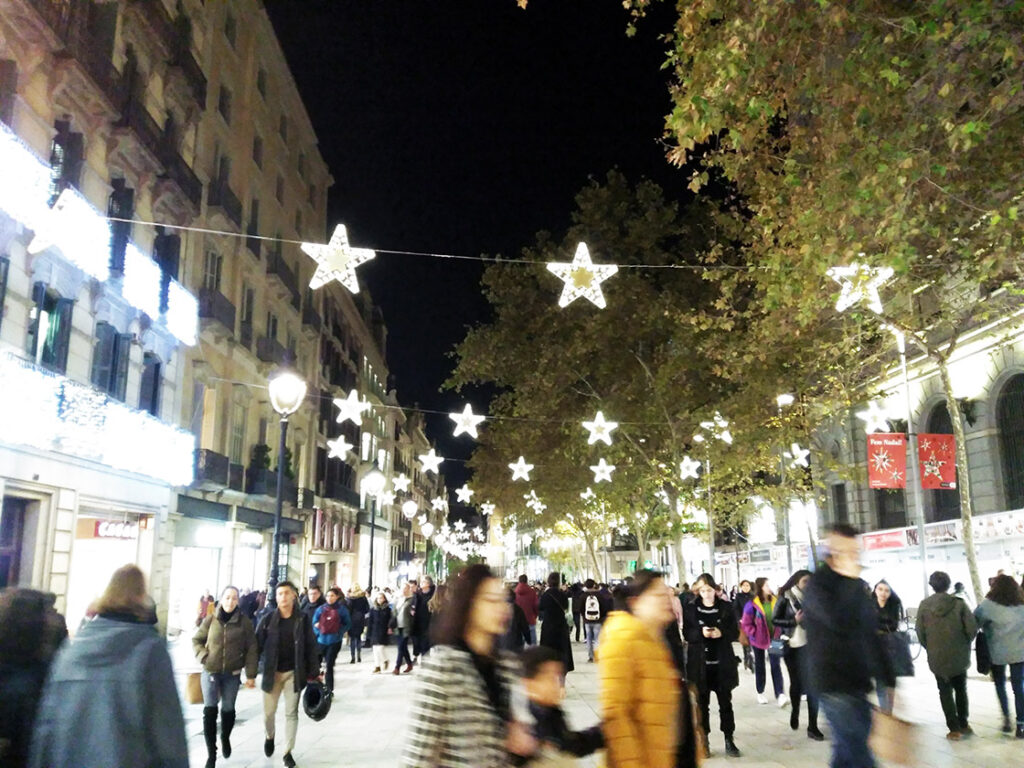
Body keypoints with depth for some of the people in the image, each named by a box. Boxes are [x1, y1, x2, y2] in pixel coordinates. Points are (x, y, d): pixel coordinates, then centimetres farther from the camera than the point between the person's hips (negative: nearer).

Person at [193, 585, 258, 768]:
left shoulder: (244, 622, -4)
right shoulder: (210, 620, -2)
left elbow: (251, 649, -3)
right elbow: (196, 640, 8)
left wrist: (251, 674, -6)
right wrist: (203, 657, -9)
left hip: (232, 674, 0)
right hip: (210, 672, 0)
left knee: (228, 710, 11)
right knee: (210, 711, -5)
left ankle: (225, 738, 41)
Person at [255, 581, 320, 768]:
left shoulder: (303, 619, -5)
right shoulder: (268, 618, -5)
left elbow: (310, 647, -1)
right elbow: (257, 644, -3)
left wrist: (314, 673, -3)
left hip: (294, 672, 0)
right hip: (272, 672, 0)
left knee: (291, 713, 5)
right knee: (268, 712, 10)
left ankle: (288, 752, 17)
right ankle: (269, 737, 41)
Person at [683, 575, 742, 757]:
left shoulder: (726, 607, 2)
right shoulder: (690, 609, 0)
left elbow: (735, 632, 3)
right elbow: (686, 633, -2)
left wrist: (722, 633, -17)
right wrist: (700, 633, -20)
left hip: (722, 662, 1)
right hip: (699, 663, 0)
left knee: (726, 703, 6)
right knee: (702, 703, 6)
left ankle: (729, 740, 16)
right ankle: (704, 741, 16)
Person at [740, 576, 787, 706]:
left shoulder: (774, 601, -2)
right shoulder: (752, 604, -14)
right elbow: (746, 623, -9)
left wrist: (780, 633, -1)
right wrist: (754, 634, -14)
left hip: (774, 639, 2)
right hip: (759, 640, -2)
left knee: (776, 665, -6)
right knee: (759, 666, 12)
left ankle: (780, 695, -11)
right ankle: (760, 693, 25)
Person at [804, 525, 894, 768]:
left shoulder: (858, 585, 12)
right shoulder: (819, 583, -10)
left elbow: (870, 635, 18)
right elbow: (840, 622, -28)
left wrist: (888, 678, 16)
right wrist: (851, 581, -20)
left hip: (857, 681, 7)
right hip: (833, 682, -7)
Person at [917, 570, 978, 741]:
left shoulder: (924, 605, -7)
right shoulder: (959, 603, -9)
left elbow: (920, 632, -5)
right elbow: (972, 628, -11)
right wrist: (965, 644, 7)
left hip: (937, 657, -1)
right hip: (960, 656, 1)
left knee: (945, 692, 9)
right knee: (961, 689, 19)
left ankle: (955, 729, 7)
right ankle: (964, 725, 26)